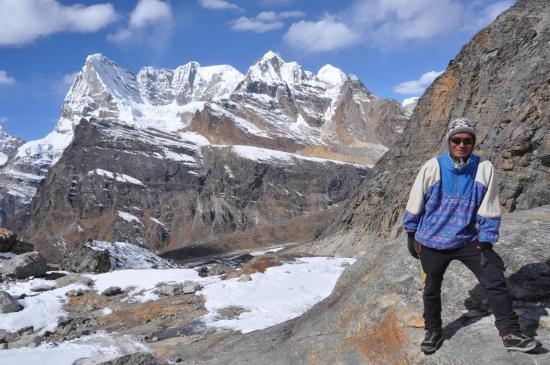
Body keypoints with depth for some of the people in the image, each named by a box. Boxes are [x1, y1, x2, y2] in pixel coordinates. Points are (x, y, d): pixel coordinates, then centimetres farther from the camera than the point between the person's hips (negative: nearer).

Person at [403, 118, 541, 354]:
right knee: (431, 289, 14)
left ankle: (510, 333, 14)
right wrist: (412, 235, 3)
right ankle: (433, 332, 34)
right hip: (432, 241, 0)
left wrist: (486, 241, -4)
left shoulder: (484, 168, -9)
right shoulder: (433, 167, -12)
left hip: (468, 240, 1)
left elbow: (489, 210, -2)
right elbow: (415, 204, -2)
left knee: (495, 282, -3)